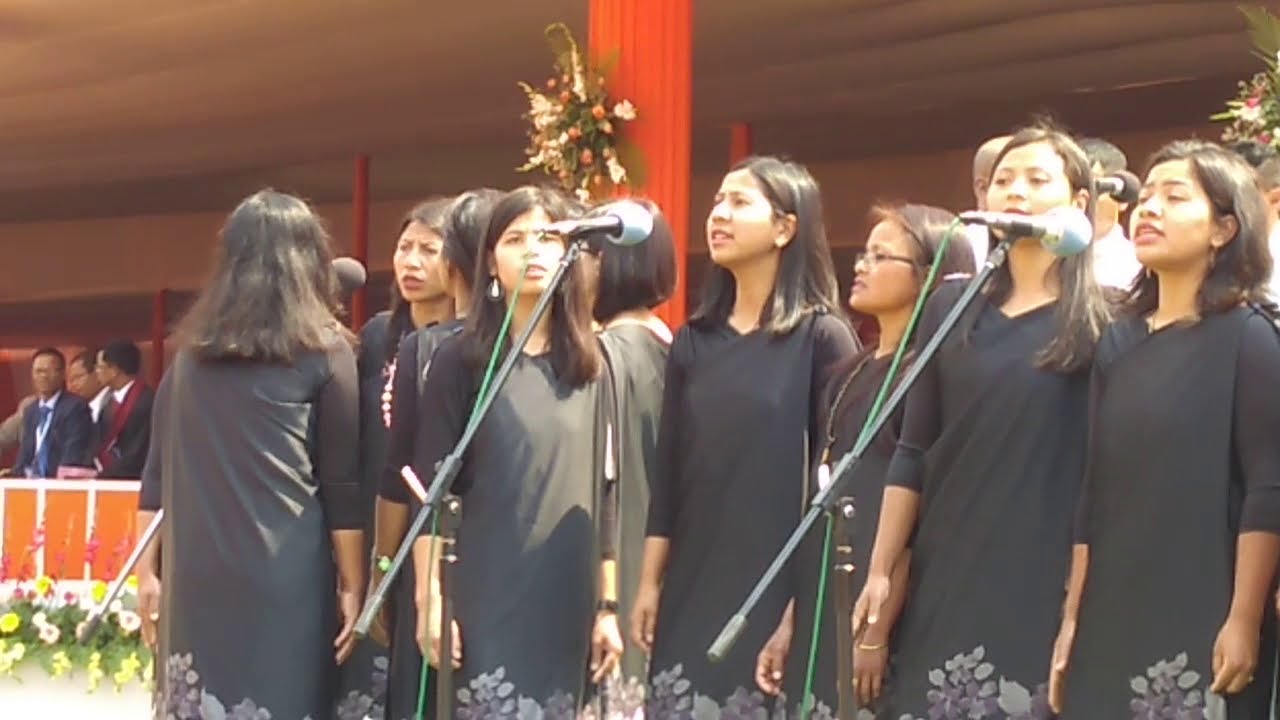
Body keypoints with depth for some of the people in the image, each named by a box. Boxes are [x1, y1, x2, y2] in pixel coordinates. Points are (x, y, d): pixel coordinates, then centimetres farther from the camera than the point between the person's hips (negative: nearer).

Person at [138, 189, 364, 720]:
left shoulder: (191, 348, 12)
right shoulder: (324, 349, 1)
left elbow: (158, 469, 13)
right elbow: (342, 481, 1)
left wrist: (148, 568, 18)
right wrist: (352, 584, 5)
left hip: (194, 575, 4)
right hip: (284, 577, -4)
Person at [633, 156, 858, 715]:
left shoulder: (822, 337, -3)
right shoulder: (694, 339, 11)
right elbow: (668, 467, 11)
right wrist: (650, 581, 7)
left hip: (781, 584, -4)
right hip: (693, 584, 5)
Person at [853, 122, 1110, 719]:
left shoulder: (1102, 322, 0)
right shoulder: (951, 308, 11)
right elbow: (913, 451, 10)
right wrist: (881, 571, 5)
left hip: (1049, 580, -3)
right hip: (945, 576, 3)